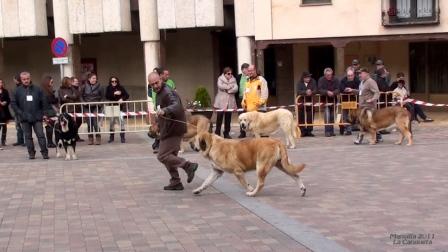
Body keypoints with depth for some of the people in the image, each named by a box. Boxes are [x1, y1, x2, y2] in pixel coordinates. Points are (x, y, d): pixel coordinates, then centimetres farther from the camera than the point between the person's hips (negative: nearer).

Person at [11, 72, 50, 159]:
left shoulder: (37, 89, 3)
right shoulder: (18, 90, 2)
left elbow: (43, 101, 4)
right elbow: (13, 103, 3)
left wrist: (45, 113, -2)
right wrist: (19, 113, -7)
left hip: (37, 117, -1)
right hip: (25, 118, 1)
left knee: (41, 135, -4)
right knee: (28, 136, 7)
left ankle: (44, 152, -2)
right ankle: (31, 153, 13)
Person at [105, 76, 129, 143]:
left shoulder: (121, 87, 2)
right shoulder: (108, 88, 4)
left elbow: (127, 95, -2)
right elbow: (107, 97, -9)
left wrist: (122, 99, -21)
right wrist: (114, 93, -19)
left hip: (120, 107, -1)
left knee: (121, 120, -10)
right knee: (111, 121, 7)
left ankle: (122, 137, -5)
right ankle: (111, 136, 20)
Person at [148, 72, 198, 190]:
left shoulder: (168, 92, -20)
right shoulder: (160, 92, 13)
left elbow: (177, 106, -42)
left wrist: (164, 110, -59)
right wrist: (159, 125, 24)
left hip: (174, 129, -10)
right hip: (169, 129, 10)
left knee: (162, 156, -10)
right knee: (169, 156, 14)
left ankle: (188, 166, -7)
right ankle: (175, 182, 21)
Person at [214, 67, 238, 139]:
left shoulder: (233, 80, 10)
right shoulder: (220, 78, 5)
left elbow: (236, 89, -3)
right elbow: (220, 86, -15)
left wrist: (227, 90, -12)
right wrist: (230, 86, -10)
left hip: (230, 102, 3)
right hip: (221, 102, -2)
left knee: (228, 118, 6)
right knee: (219, 118, -5)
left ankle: (227, 133, 14)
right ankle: (217, 133, 0)